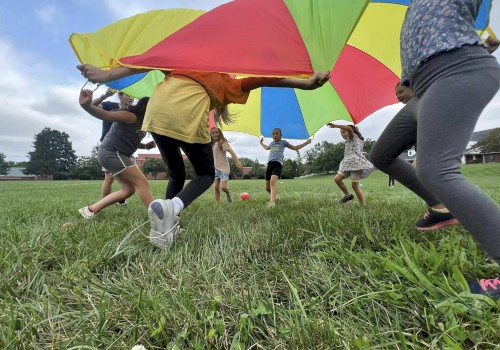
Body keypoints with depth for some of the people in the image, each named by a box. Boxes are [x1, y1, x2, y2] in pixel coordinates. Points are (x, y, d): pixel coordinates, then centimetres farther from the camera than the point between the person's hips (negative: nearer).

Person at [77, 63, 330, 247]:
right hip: (188, 114, -4)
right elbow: (263, 80, 16)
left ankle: (167, 225, 10)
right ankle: (172, 206, -14)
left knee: (176, 175, 22)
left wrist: (107, 75, 13)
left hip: (157, 109, 5)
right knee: (206, 174, 15)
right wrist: (307, 83, 12)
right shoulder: (228, 83, 27)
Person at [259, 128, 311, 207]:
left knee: (273, 181, -34)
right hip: (270, 164, 6)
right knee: (267, 187, 7)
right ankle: (275, 196, 35)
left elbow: (295, 148, 19)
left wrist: (306, 142, 14)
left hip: (278, 164, -5)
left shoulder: (283, 142, 13)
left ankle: (272, 202, -46)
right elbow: (267, 148, 50)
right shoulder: (271, 143, 25)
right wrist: (261, 143, 52)